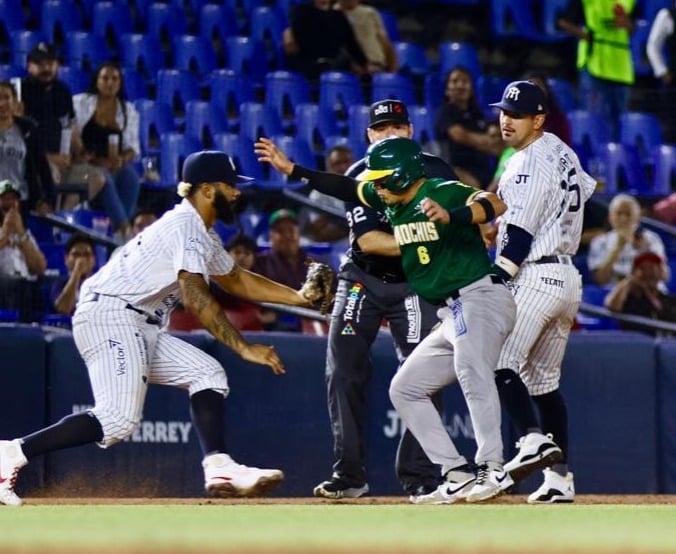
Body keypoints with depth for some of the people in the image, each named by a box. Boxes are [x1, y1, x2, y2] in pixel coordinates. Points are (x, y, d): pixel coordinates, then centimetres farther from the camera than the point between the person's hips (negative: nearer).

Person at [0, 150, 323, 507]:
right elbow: (195, 297, -22)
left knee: (207, 374, 5)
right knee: (119, 419, -23)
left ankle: (218, 468, -7)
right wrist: (244, 348, -24)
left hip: (142, 330, 11)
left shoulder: (203, 234, 20)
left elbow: (235, 280, 33)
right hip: (109, 316, -11)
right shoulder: (186, 226, -11)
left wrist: (299, 297, 25)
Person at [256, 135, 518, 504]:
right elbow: (346, 188, 26)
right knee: (405, 390, 13)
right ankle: (459, 476, 4)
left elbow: (495, 205, -29)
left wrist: (451, 217, -45)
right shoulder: (392, 201, 14)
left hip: (480, 298, -11)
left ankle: (492, 470, -44)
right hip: (451, 316, 11)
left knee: (471, 370, -35)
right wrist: (292, 170, 23)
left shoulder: (444, 192, -12)